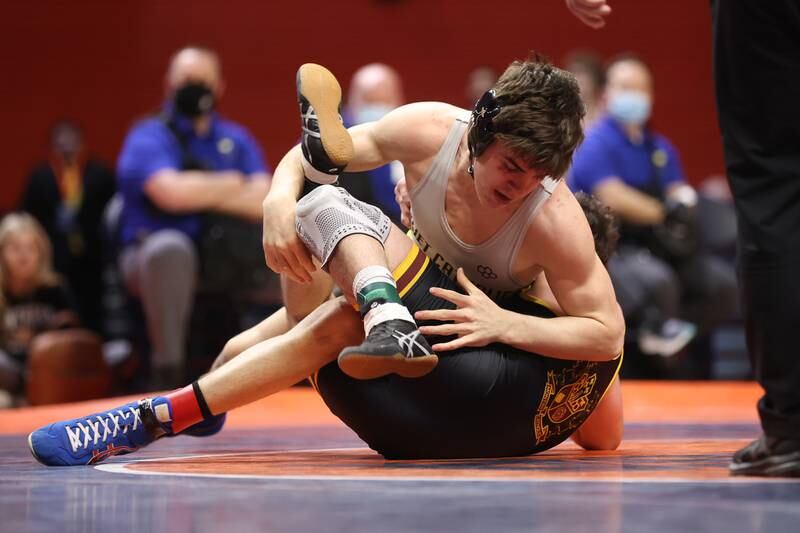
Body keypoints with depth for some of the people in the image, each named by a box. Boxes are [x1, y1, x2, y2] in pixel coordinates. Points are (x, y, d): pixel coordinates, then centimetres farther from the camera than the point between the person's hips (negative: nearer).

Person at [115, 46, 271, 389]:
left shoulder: (237, 140, 11)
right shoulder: (148, 138, -4)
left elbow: (265, 202, -4)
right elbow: (172, 192, -24)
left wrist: (200, 193, -14)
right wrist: (230, 184, -7)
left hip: (223, 262, 5)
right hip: (154, 259, -5)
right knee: (171, 246, -39)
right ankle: (168, 367, -30)